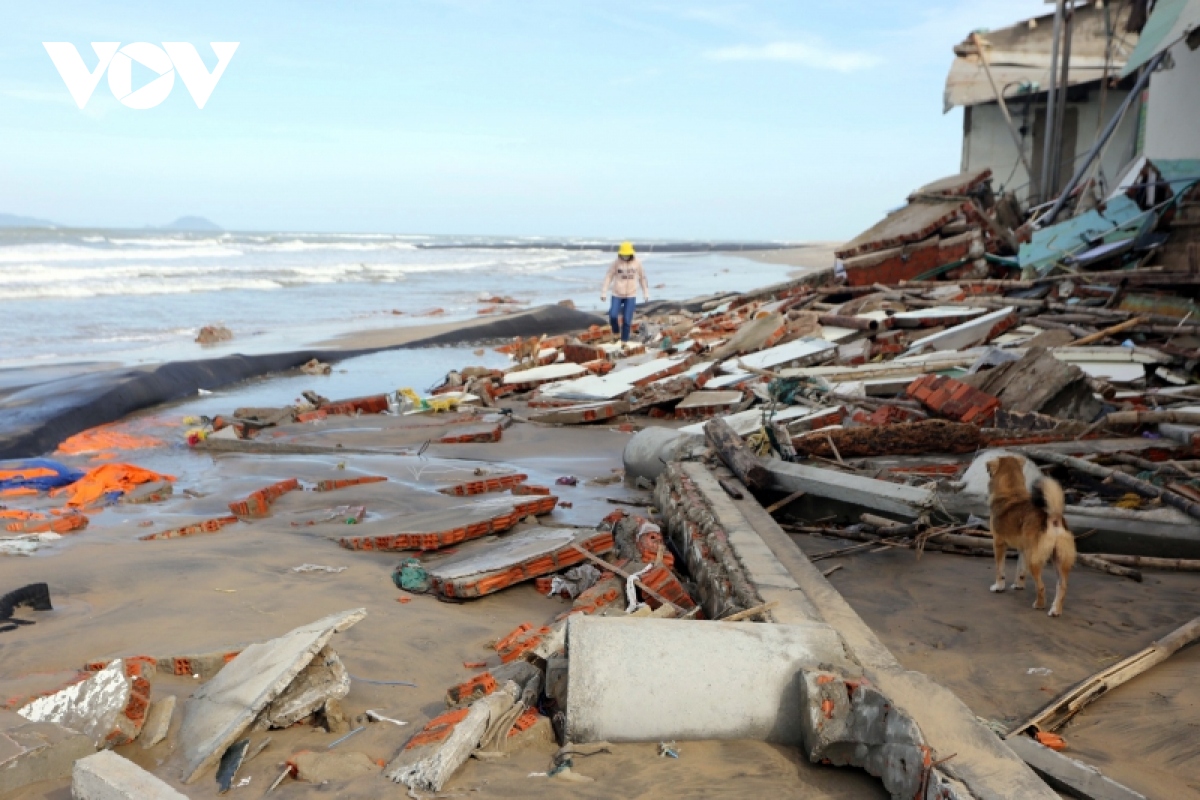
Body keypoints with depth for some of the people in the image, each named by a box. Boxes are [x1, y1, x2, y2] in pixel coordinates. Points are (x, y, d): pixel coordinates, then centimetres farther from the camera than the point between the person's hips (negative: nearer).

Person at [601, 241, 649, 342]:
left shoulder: (637, 263, -4)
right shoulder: (616, 263, -7)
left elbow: (642, 278, 7)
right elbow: (608, 277, -4)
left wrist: (646, 294, 7)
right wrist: (603, 293, -10)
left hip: (631, 295, 0)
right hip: (617, 294, 0)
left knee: (627, 320, -5)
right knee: (613, 315, -16)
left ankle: (624, 341, 12)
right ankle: (616, 331, 16)